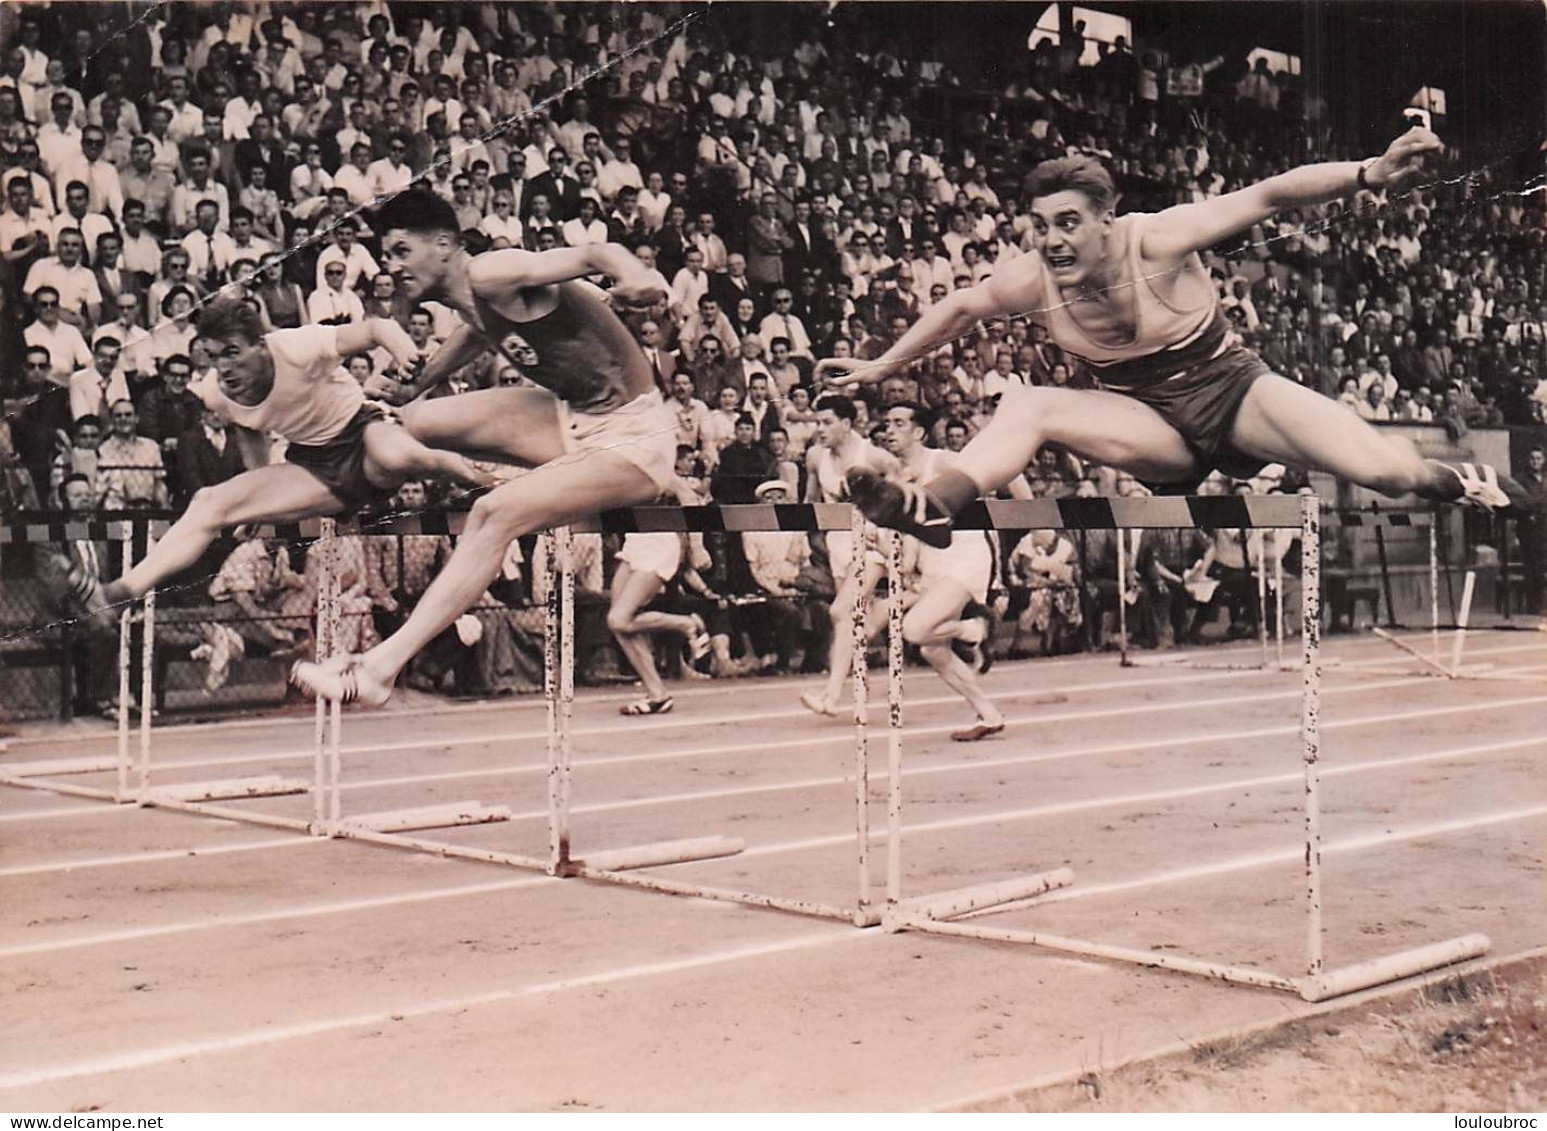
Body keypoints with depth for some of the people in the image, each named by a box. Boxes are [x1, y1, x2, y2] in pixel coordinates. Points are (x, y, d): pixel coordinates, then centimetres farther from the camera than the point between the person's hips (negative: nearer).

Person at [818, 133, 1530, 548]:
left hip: (1230, 391, -3)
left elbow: (1269, 196, -27)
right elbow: (962, 307, 5)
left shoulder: (1158, 241, -22)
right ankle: (931, 509, -36)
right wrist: (881, 367, 12)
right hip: (1153, 423, 3)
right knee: (1026, 406, -22)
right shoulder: (1036, 278, -12)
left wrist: (1365, 174, -42)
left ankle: (1462, 484, 12)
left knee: (1385, 471, -22)